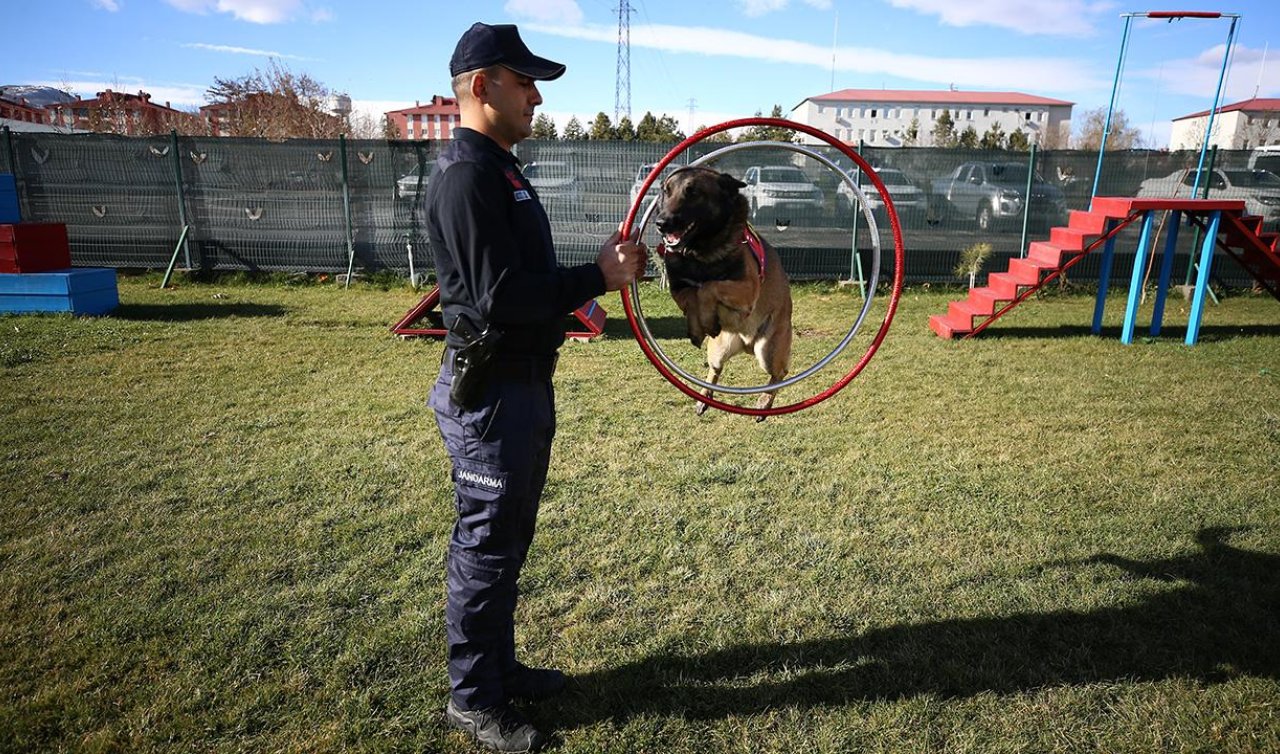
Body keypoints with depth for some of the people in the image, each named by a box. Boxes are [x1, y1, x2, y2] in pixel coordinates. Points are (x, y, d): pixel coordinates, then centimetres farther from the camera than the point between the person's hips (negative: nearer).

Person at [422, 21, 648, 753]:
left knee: (509, 541, 19)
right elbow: (499, 297, -24)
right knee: (486, 547, 4)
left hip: (524, 385, 10)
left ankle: (500, 665, 37)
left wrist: (602, 268, 7)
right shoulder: (466, 176, -17)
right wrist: (598, 277, -18)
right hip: (490, 394, -10)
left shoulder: (502, 169, 16)